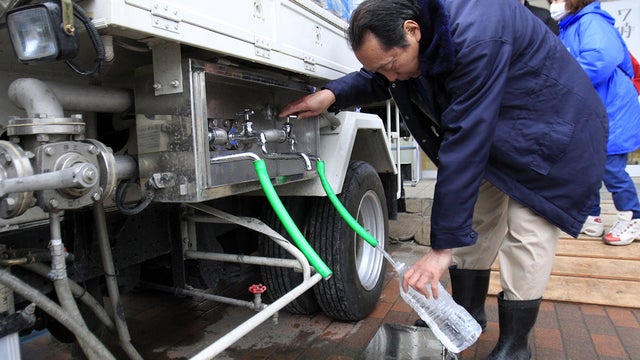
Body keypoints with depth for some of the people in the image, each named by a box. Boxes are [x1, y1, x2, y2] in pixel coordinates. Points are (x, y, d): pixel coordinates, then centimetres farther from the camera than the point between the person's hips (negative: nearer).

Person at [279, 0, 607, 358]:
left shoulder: (475, 36, -37)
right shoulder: (410, 33, -12)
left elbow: (465, 144, -40)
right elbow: (376, 80, 6)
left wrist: (443, 246, -36)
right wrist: (331, 95, -16)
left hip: (550, 136, -8)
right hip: (494, 137, 8)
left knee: (526, 235, -10)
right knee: (473, 220, 9)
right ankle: (469, 312, 26)